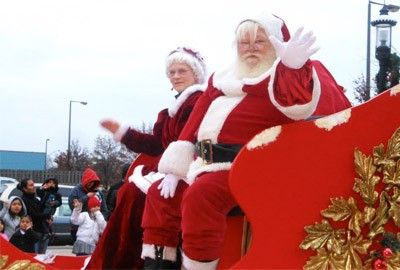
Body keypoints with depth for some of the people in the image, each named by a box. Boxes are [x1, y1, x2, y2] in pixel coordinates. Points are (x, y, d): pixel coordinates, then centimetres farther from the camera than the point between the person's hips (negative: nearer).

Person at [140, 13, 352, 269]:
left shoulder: (284, 77, -1)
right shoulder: (222, 79, 19)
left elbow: (301, 106, -23)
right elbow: (196, 122, 17)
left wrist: (294, 67, -42)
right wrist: (176, 168, 7)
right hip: (206, 163, 9)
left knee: (201, 195, -31)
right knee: (160, 195, 8)